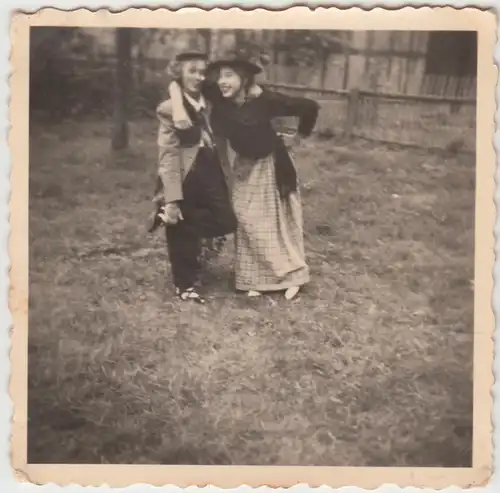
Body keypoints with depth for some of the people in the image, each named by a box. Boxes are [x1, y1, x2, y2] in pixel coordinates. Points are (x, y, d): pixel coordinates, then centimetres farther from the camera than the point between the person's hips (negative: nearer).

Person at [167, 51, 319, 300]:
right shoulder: (218, 96, -19)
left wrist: (299, 136, -7)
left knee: (277, 222, 5)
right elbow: (177, 82, -17)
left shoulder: (266, 100, -28)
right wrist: (178, 108, -35)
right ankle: (258, 280, 20)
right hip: (244, 166, 4)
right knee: (248, 223, 7)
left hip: (270, 165, -4)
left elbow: (310, 107, -20)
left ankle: (291, 275, 21)